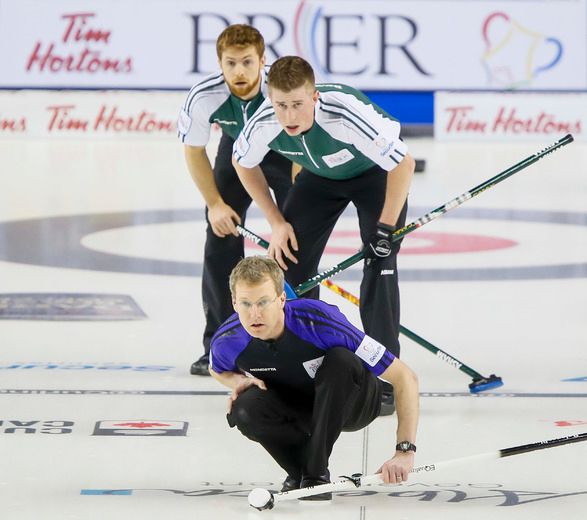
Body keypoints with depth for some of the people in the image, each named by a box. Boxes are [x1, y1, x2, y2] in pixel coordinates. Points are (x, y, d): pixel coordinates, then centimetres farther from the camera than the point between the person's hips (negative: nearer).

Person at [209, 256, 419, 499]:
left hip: (351, 403, -2)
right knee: (245, 410, -29)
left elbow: (405, 378, -30)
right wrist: (239, 380, -17)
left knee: (340, 360, -35)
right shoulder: (228, 341, -23)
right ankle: (299, 470, 0)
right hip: (298, 407, 2)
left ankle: (316, 472, -19)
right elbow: (217, 370, 8)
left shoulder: (320, 321, -35)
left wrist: (405, 451, -37)